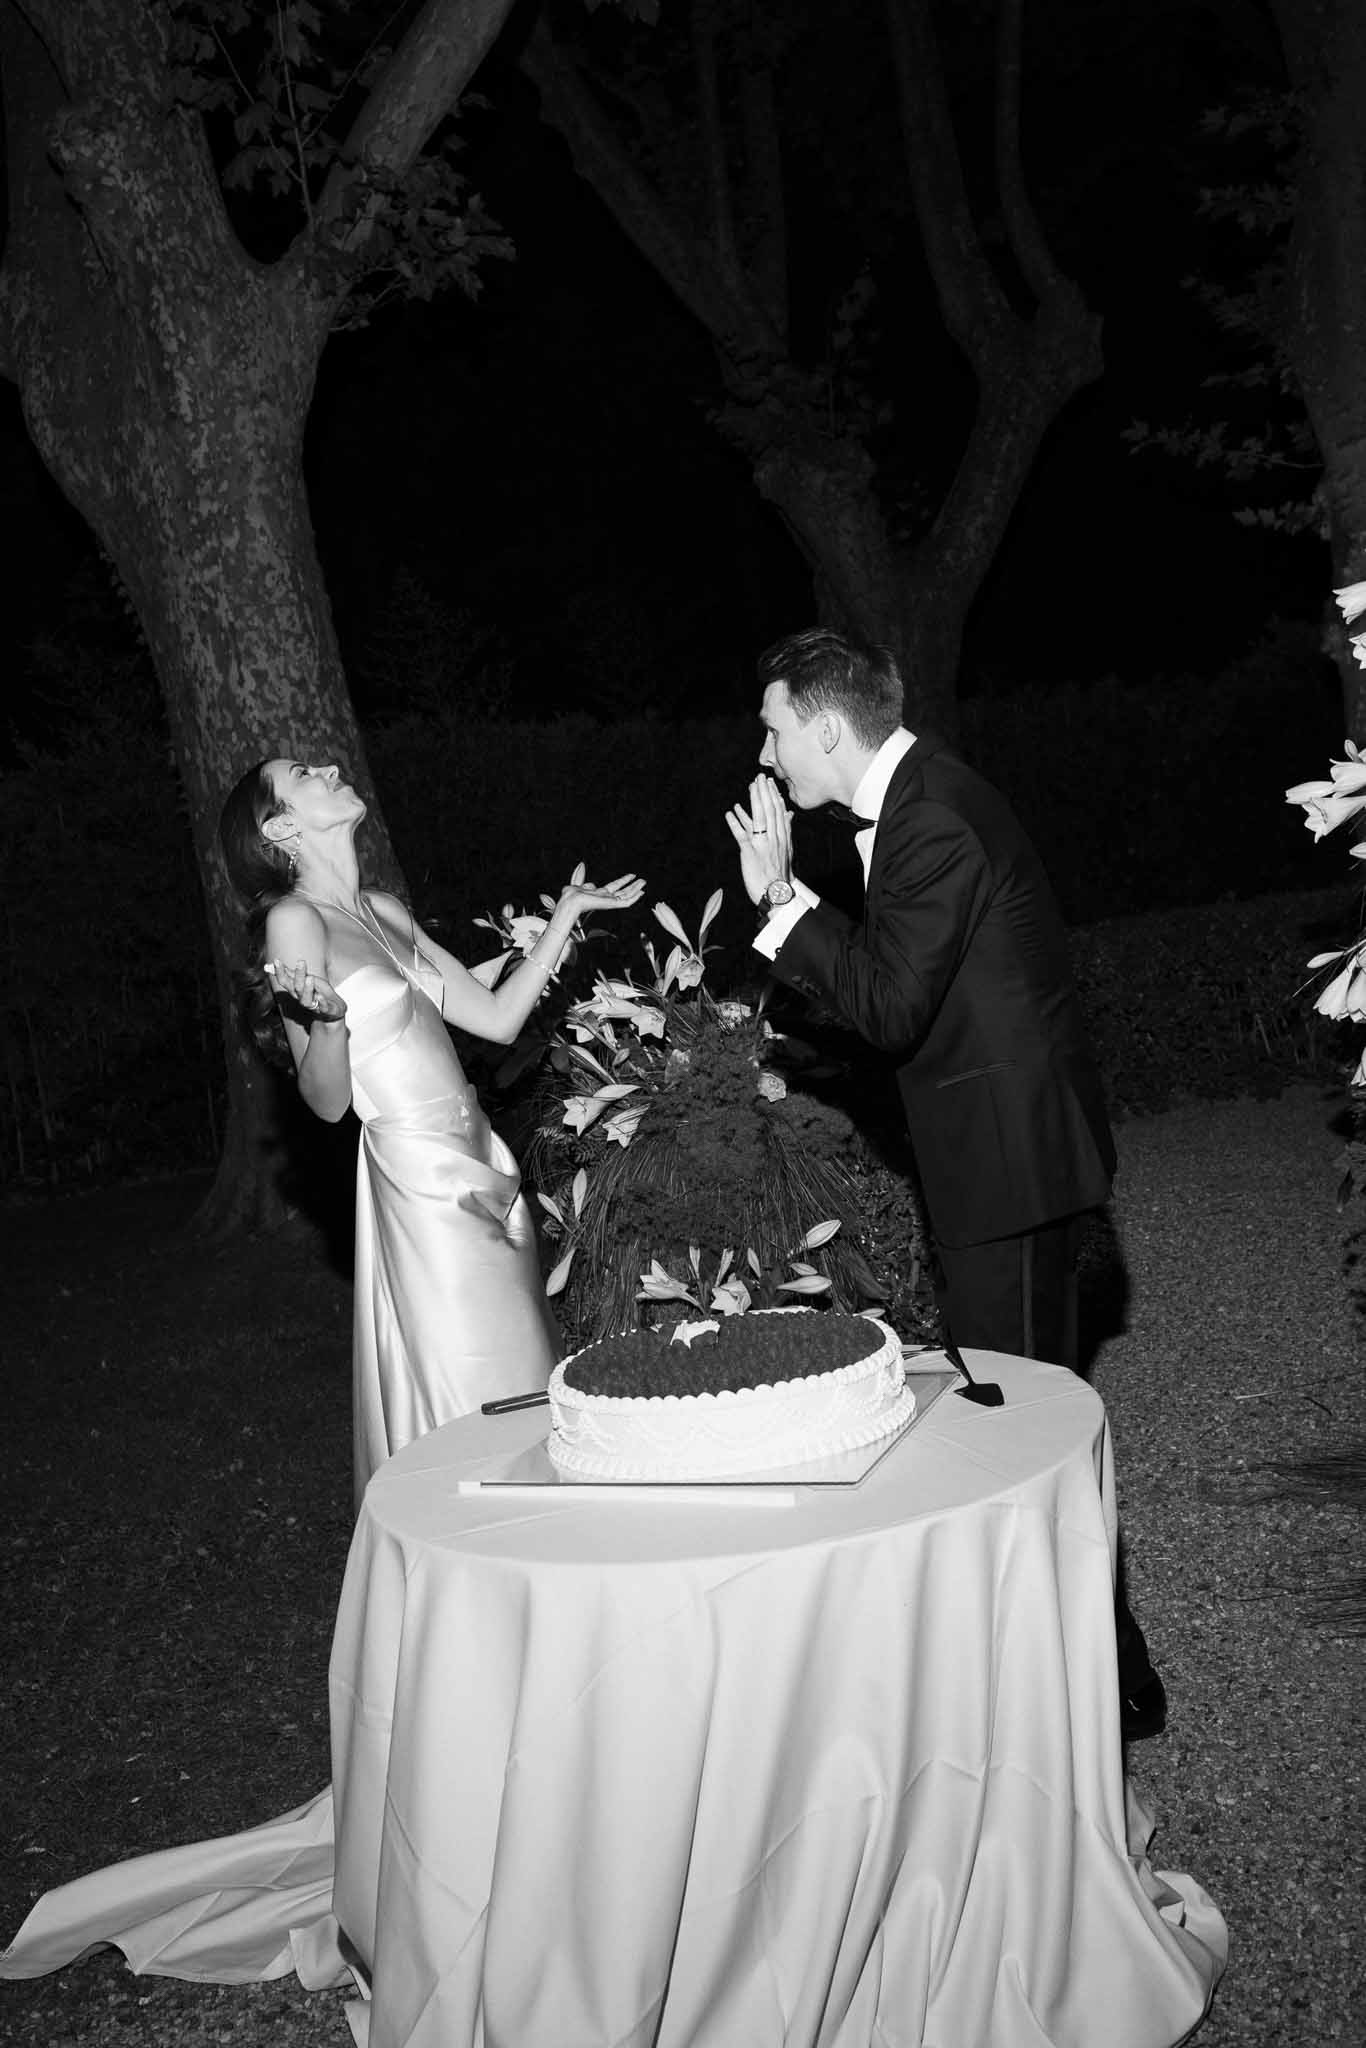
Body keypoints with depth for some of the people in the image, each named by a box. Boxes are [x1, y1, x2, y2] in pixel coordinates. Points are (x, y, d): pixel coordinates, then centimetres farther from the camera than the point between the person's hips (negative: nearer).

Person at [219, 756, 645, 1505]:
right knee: (471, 1395, -1)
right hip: (422, 1177, -7)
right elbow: (327, 1100, -12)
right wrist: (328, 1020, -31)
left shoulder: (384, 911, 11)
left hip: (481, 1164, 8)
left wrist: (566, 914, 15)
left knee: (520, 1376, 14)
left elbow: (499, 1018, 12)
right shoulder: (295, 922, -10)